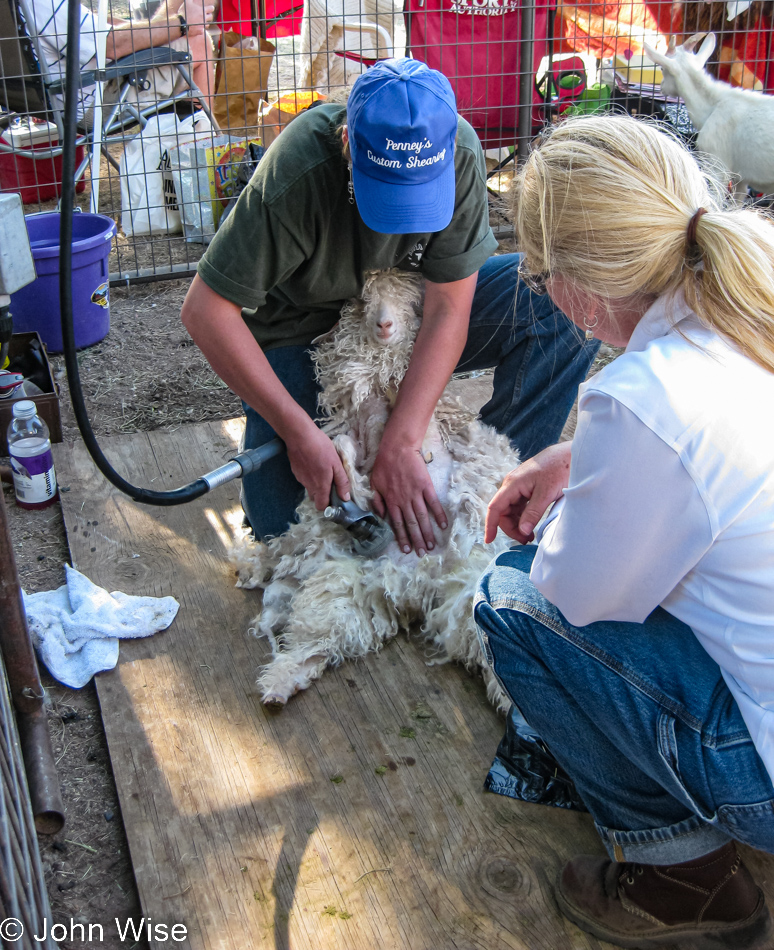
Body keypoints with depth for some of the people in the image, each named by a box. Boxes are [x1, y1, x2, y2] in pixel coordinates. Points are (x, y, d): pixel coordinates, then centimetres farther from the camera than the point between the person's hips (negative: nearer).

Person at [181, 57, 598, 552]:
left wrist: (400, 445, -30)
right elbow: (205, 309, -29)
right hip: (306, 327, -2)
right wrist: (299, 431, -31)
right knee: (281, 522, -12)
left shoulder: (458, 153, -25)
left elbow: (449, 308, -22)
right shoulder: (296, 176, -33)